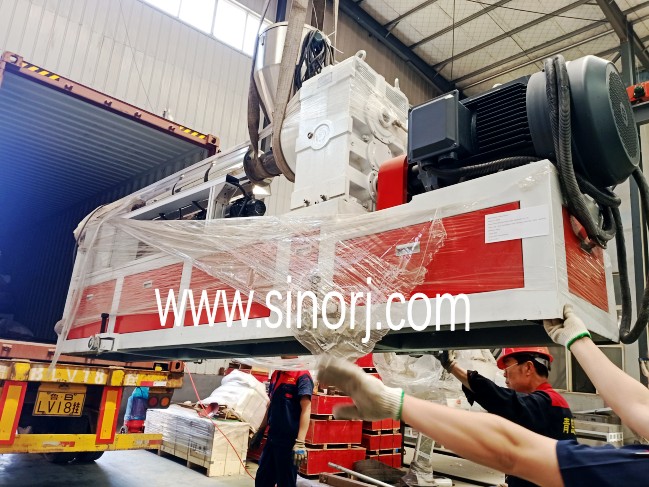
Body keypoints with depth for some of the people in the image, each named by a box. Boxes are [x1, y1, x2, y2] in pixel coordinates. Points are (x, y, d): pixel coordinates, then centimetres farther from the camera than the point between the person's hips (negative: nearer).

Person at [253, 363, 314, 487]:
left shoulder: (302, 375, -15)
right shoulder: (276, 374, 10)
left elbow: (306, 409, -21)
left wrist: (300, 443, -27)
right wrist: (261, 430, 21)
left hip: (289, 440, -7)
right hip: (273, 437, 7)